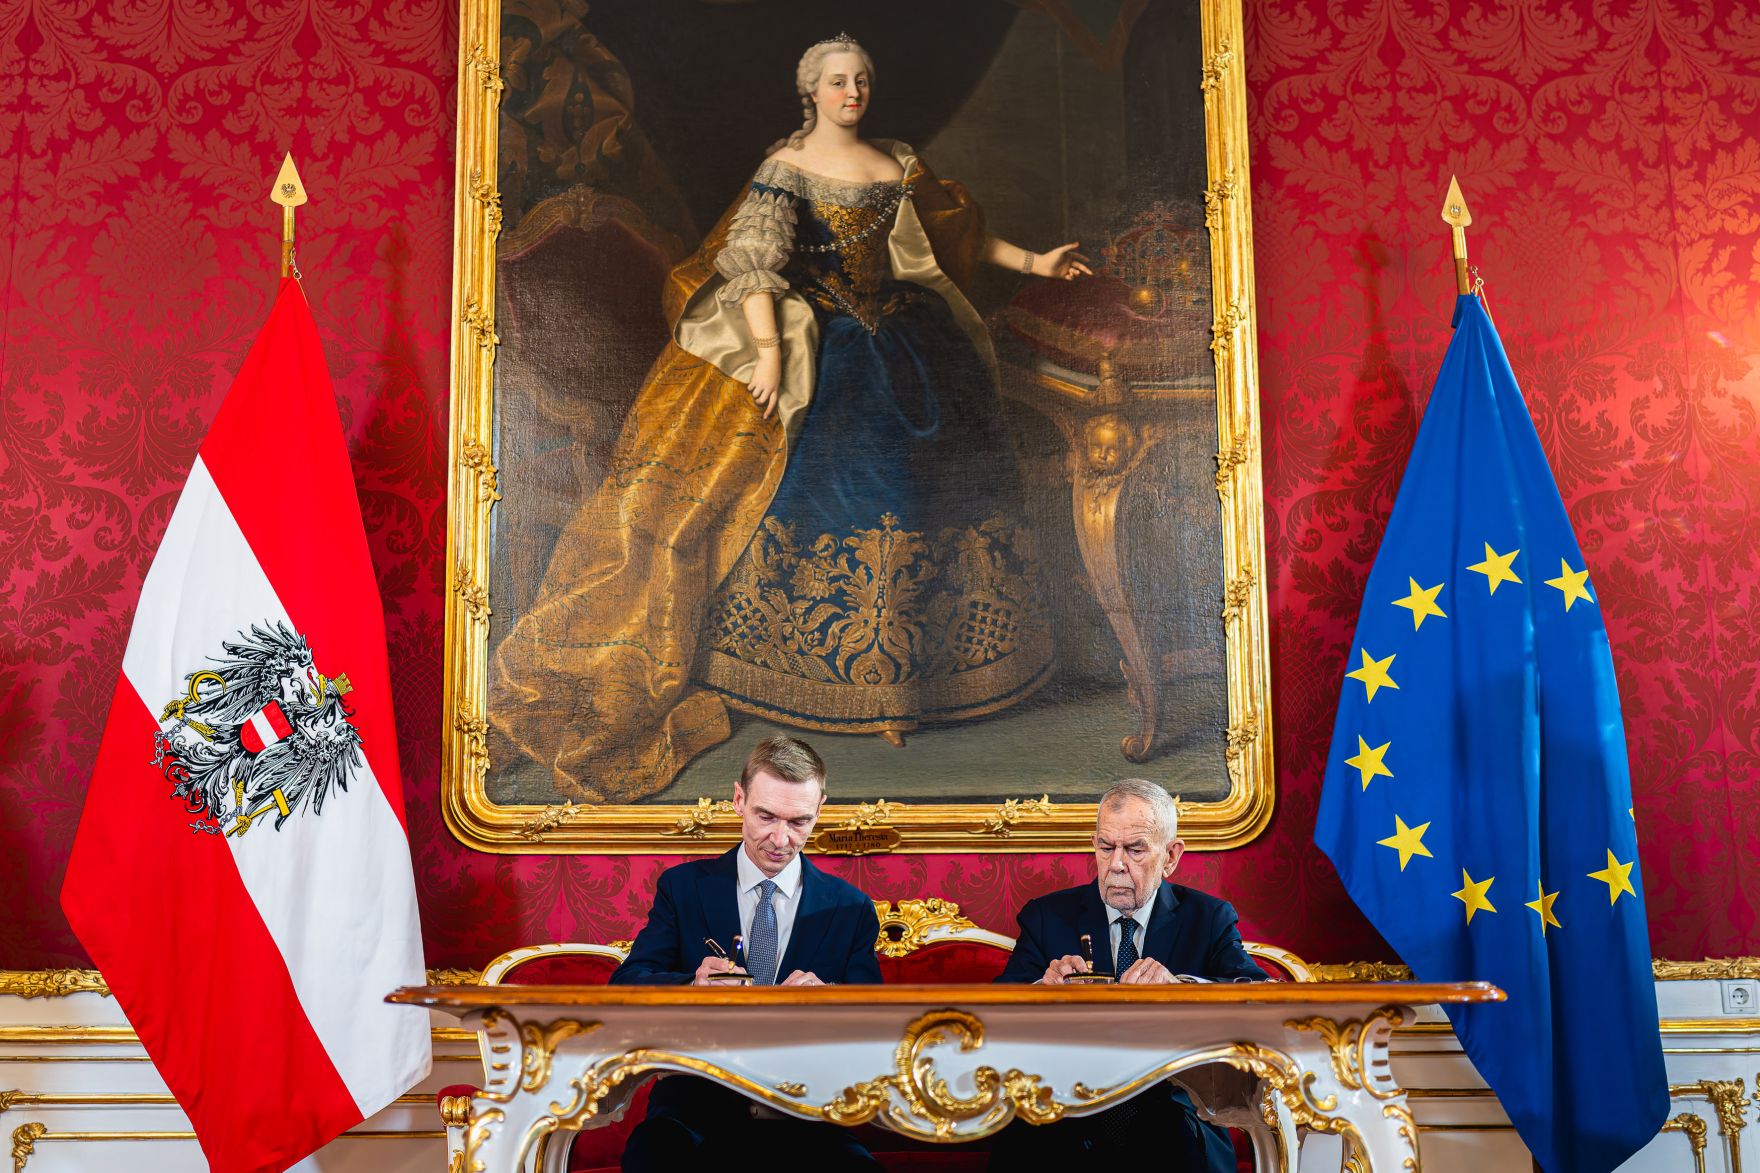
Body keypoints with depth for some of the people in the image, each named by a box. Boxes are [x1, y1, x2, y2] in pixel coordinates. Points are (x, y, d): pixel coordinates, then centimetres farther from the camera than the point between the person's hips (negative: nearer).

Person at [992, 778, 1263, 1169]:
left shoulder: (1209, 918, 6)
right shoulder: (1047, 916, 7)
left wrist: (1180, 986, -29)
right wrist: (1043, 991, -26)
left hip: (1172, 1121, 0)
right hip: (1067, 1118, 0)